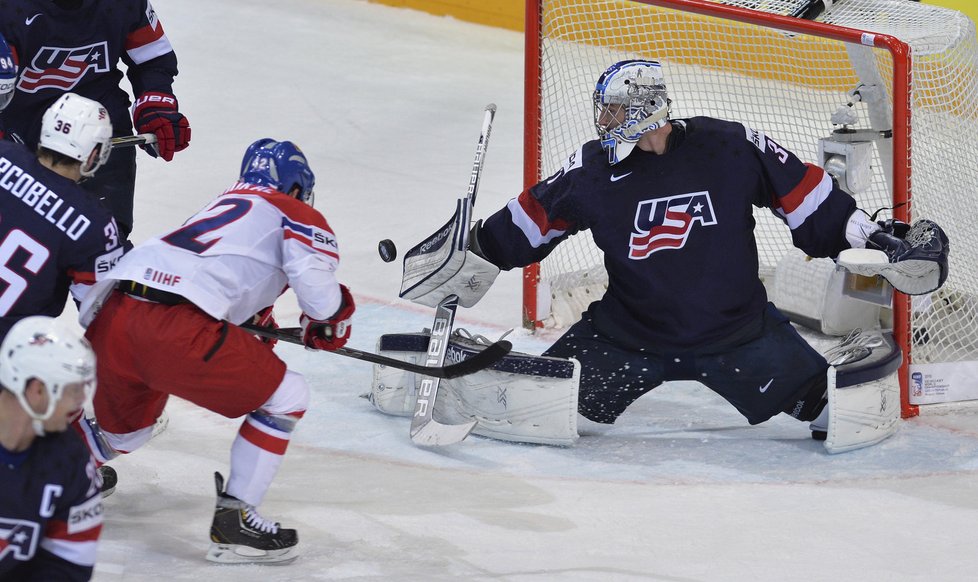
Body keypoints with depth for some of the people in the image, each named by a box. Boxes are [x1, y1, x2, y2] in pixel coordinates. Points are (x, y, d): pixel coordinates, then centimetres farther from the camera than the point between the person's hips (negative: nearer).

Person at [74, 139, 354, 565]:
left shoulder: (222, 206, 34)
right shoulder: (298, 216, 12)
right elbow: (315, 283, -4)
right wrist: (330, 323, 15)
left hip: (109, 315, 8)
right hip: (173, 328, -8)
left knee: (122, 433, 32)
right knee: (285, 397, 7)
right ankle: (233, 522, 4)